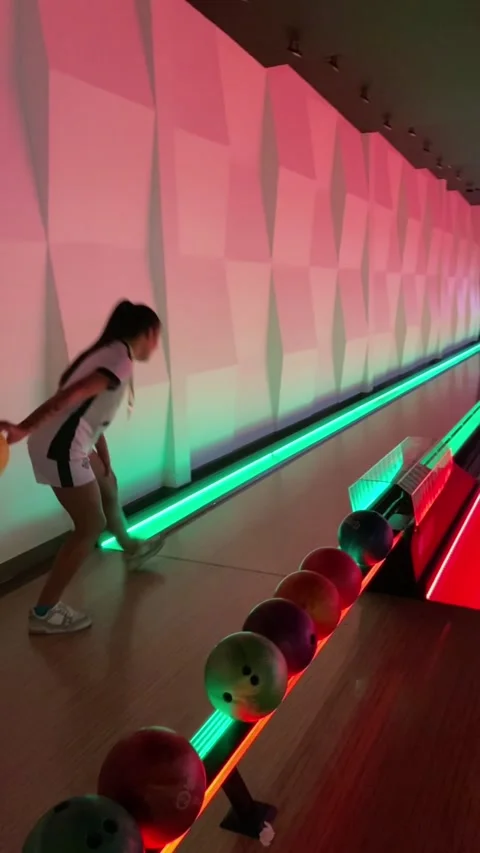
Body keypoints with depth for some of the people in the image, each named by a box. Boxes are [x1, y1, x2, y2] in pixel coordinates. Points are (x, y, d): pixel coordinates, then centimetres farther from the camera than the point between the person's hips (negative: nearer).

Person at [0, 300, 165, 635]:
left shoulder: (110, 353, 17)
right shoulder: (121, 359, -12)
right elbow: (73, 394, -26)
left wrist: (106, 465, 23)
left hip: (71, 444, 10)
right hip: (61, 449, -10)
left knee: (108, 485, 30)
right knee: (91, 525, 1)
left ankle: (132, 550, 55)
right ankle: (44, 612, 8)